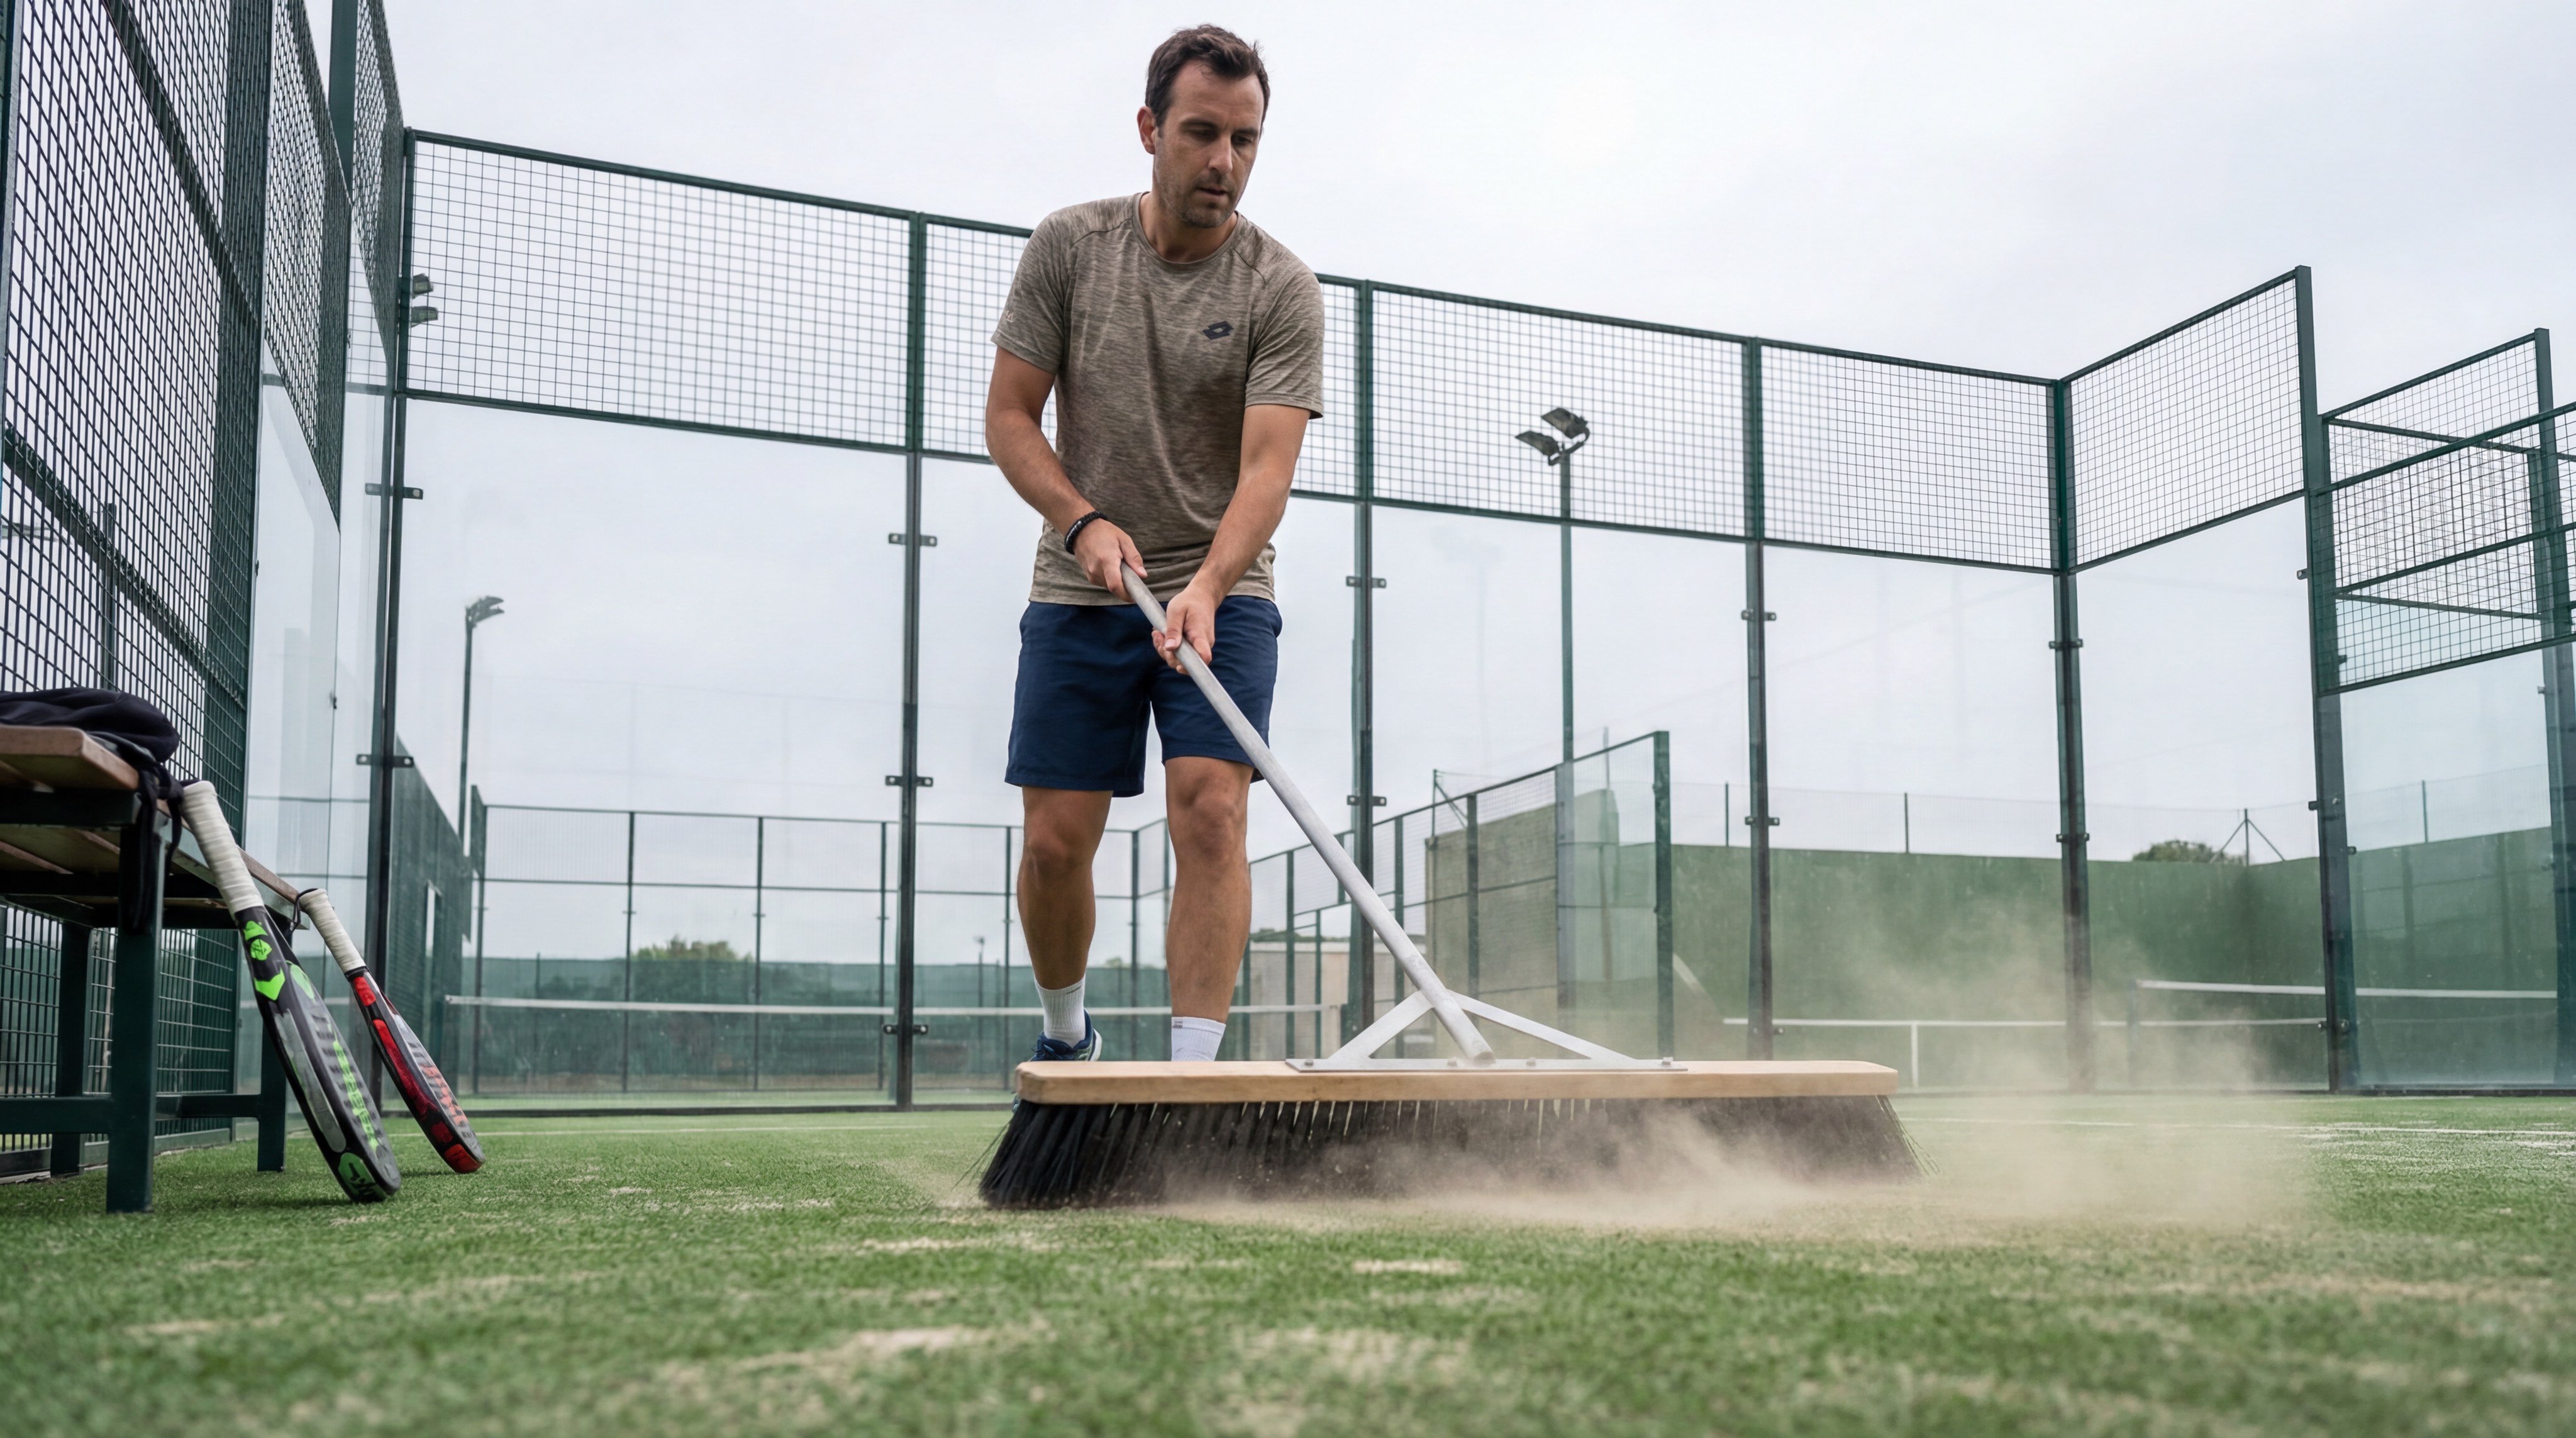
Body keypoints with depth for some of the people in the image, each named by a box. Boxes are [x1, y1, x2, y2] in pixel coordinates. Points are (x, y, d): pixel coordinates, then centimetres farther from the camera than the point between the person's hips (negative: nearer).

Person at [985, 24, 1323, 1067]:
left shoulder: (1282, 290, -7)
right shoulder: (1068, 247, 1)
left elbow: (1266, 468, -17)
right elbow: (1007, 415, 2)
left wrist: (1205, 589, -33)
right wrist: (1085, 521, -15)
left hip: (1223, 597, -1)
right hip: (1078, 594, 2)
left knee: (1210, 815, -16)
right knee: (1056, 841, 1)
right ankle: (1064, 1036, 27)